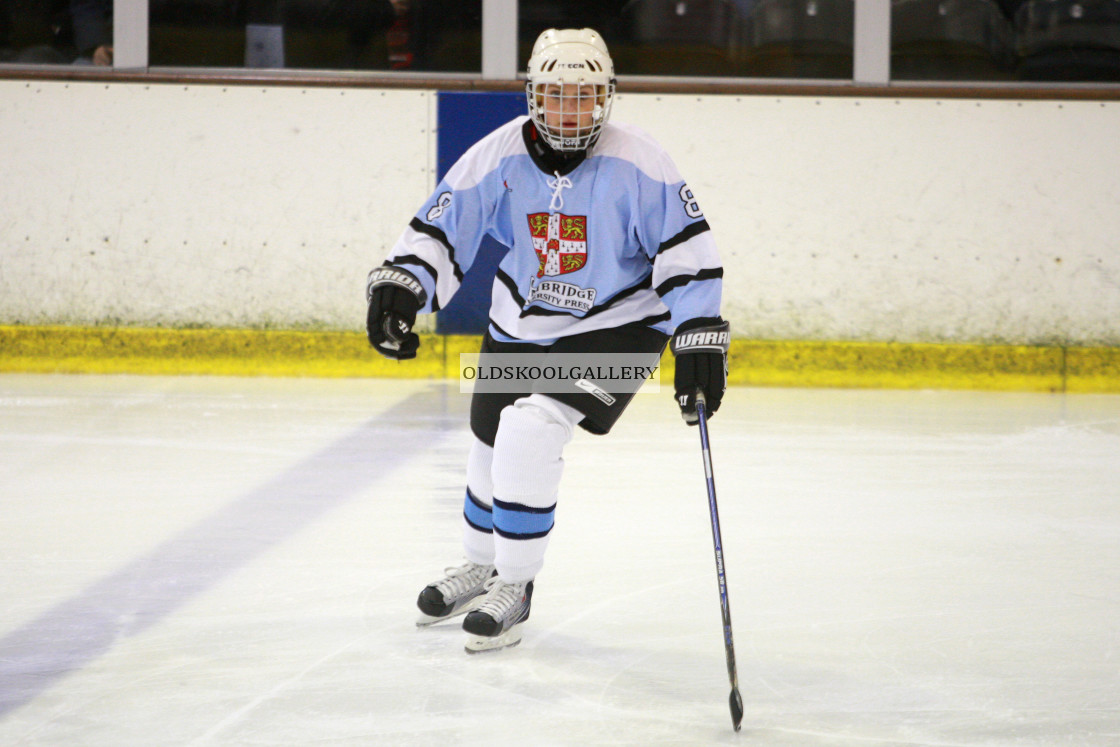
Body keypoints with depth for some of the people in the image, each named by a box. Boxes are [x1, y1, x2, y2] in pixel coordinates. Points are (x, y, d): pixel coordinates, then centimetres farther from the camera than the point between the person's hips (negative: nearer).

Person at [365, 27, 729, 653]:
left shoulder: (636, 162, -21)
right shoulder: (500, 156, -13)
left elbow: (686, 248, -18)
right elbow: (439, 228, -10)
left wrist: (699, 337, -23)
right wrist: (399, 285, -28)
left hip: (615, 325, -5)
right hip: (520, 322, 5)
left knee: (530, 430, -22)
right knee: (494, 445, 14)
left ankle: (515, 588, -5)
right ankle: (482, 566, 44)